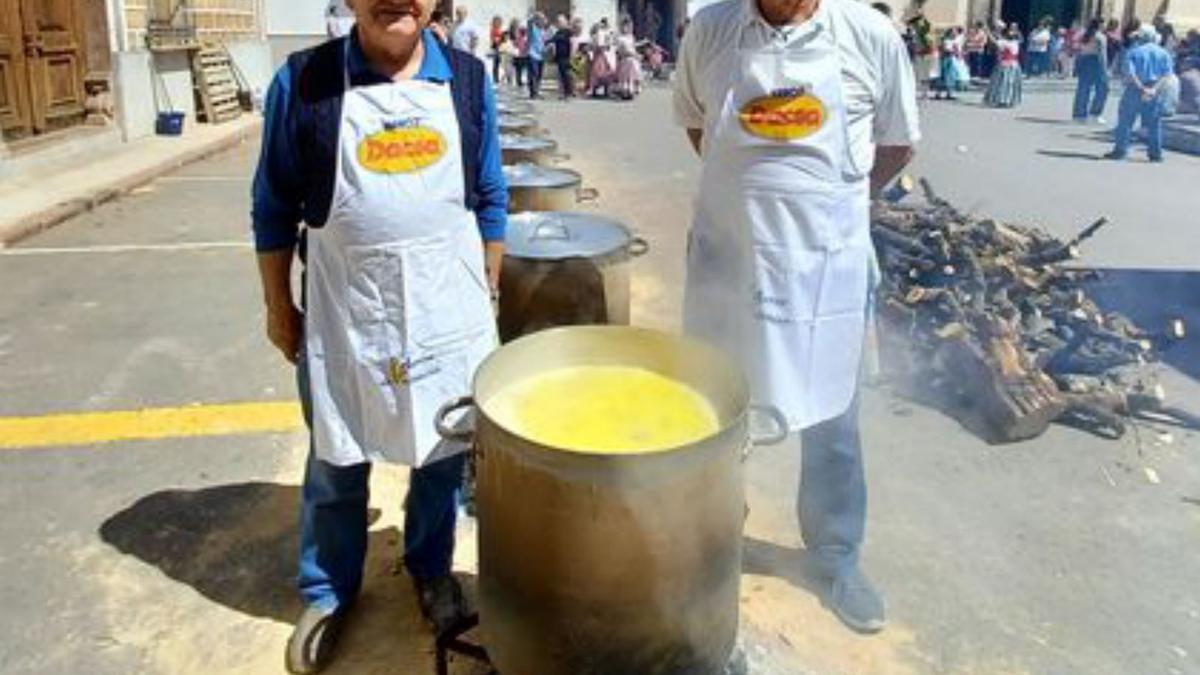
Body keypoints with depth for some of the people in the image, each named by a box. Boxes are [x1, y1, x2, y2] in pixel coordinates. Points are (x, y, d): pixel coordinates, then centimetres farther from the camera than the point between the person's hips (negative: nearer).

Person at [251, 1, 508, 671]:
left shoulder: (469, 79, -1)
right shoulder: (302, 82, -8)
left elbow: (491, 199, 7)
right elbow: (274, 206, 0)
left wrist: (488, 294, 10)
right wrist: (278, 305, 3)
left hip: (448, 309, 2)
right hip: (343, 313, -1)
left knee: (444, 454, 16)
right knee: (337, 464, 14)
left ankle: (432, 571, 41)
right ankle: (329, 591, 38)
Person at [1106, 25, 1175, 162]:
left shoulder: (1132, 52, -2)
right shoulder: (1163, 53, 8)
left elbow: (1130, 73, -13)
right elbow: (1166, 75, -4)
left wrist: (1142, 88, -13)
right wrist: (1154, 89, -12)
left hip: (1135, 89, -3)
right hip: (1155, 92, 3)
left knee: (1125, 120, 4)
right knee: (1154, 123, 8)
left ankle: (1120, 150, 1)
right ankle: (1156, 153, 10)